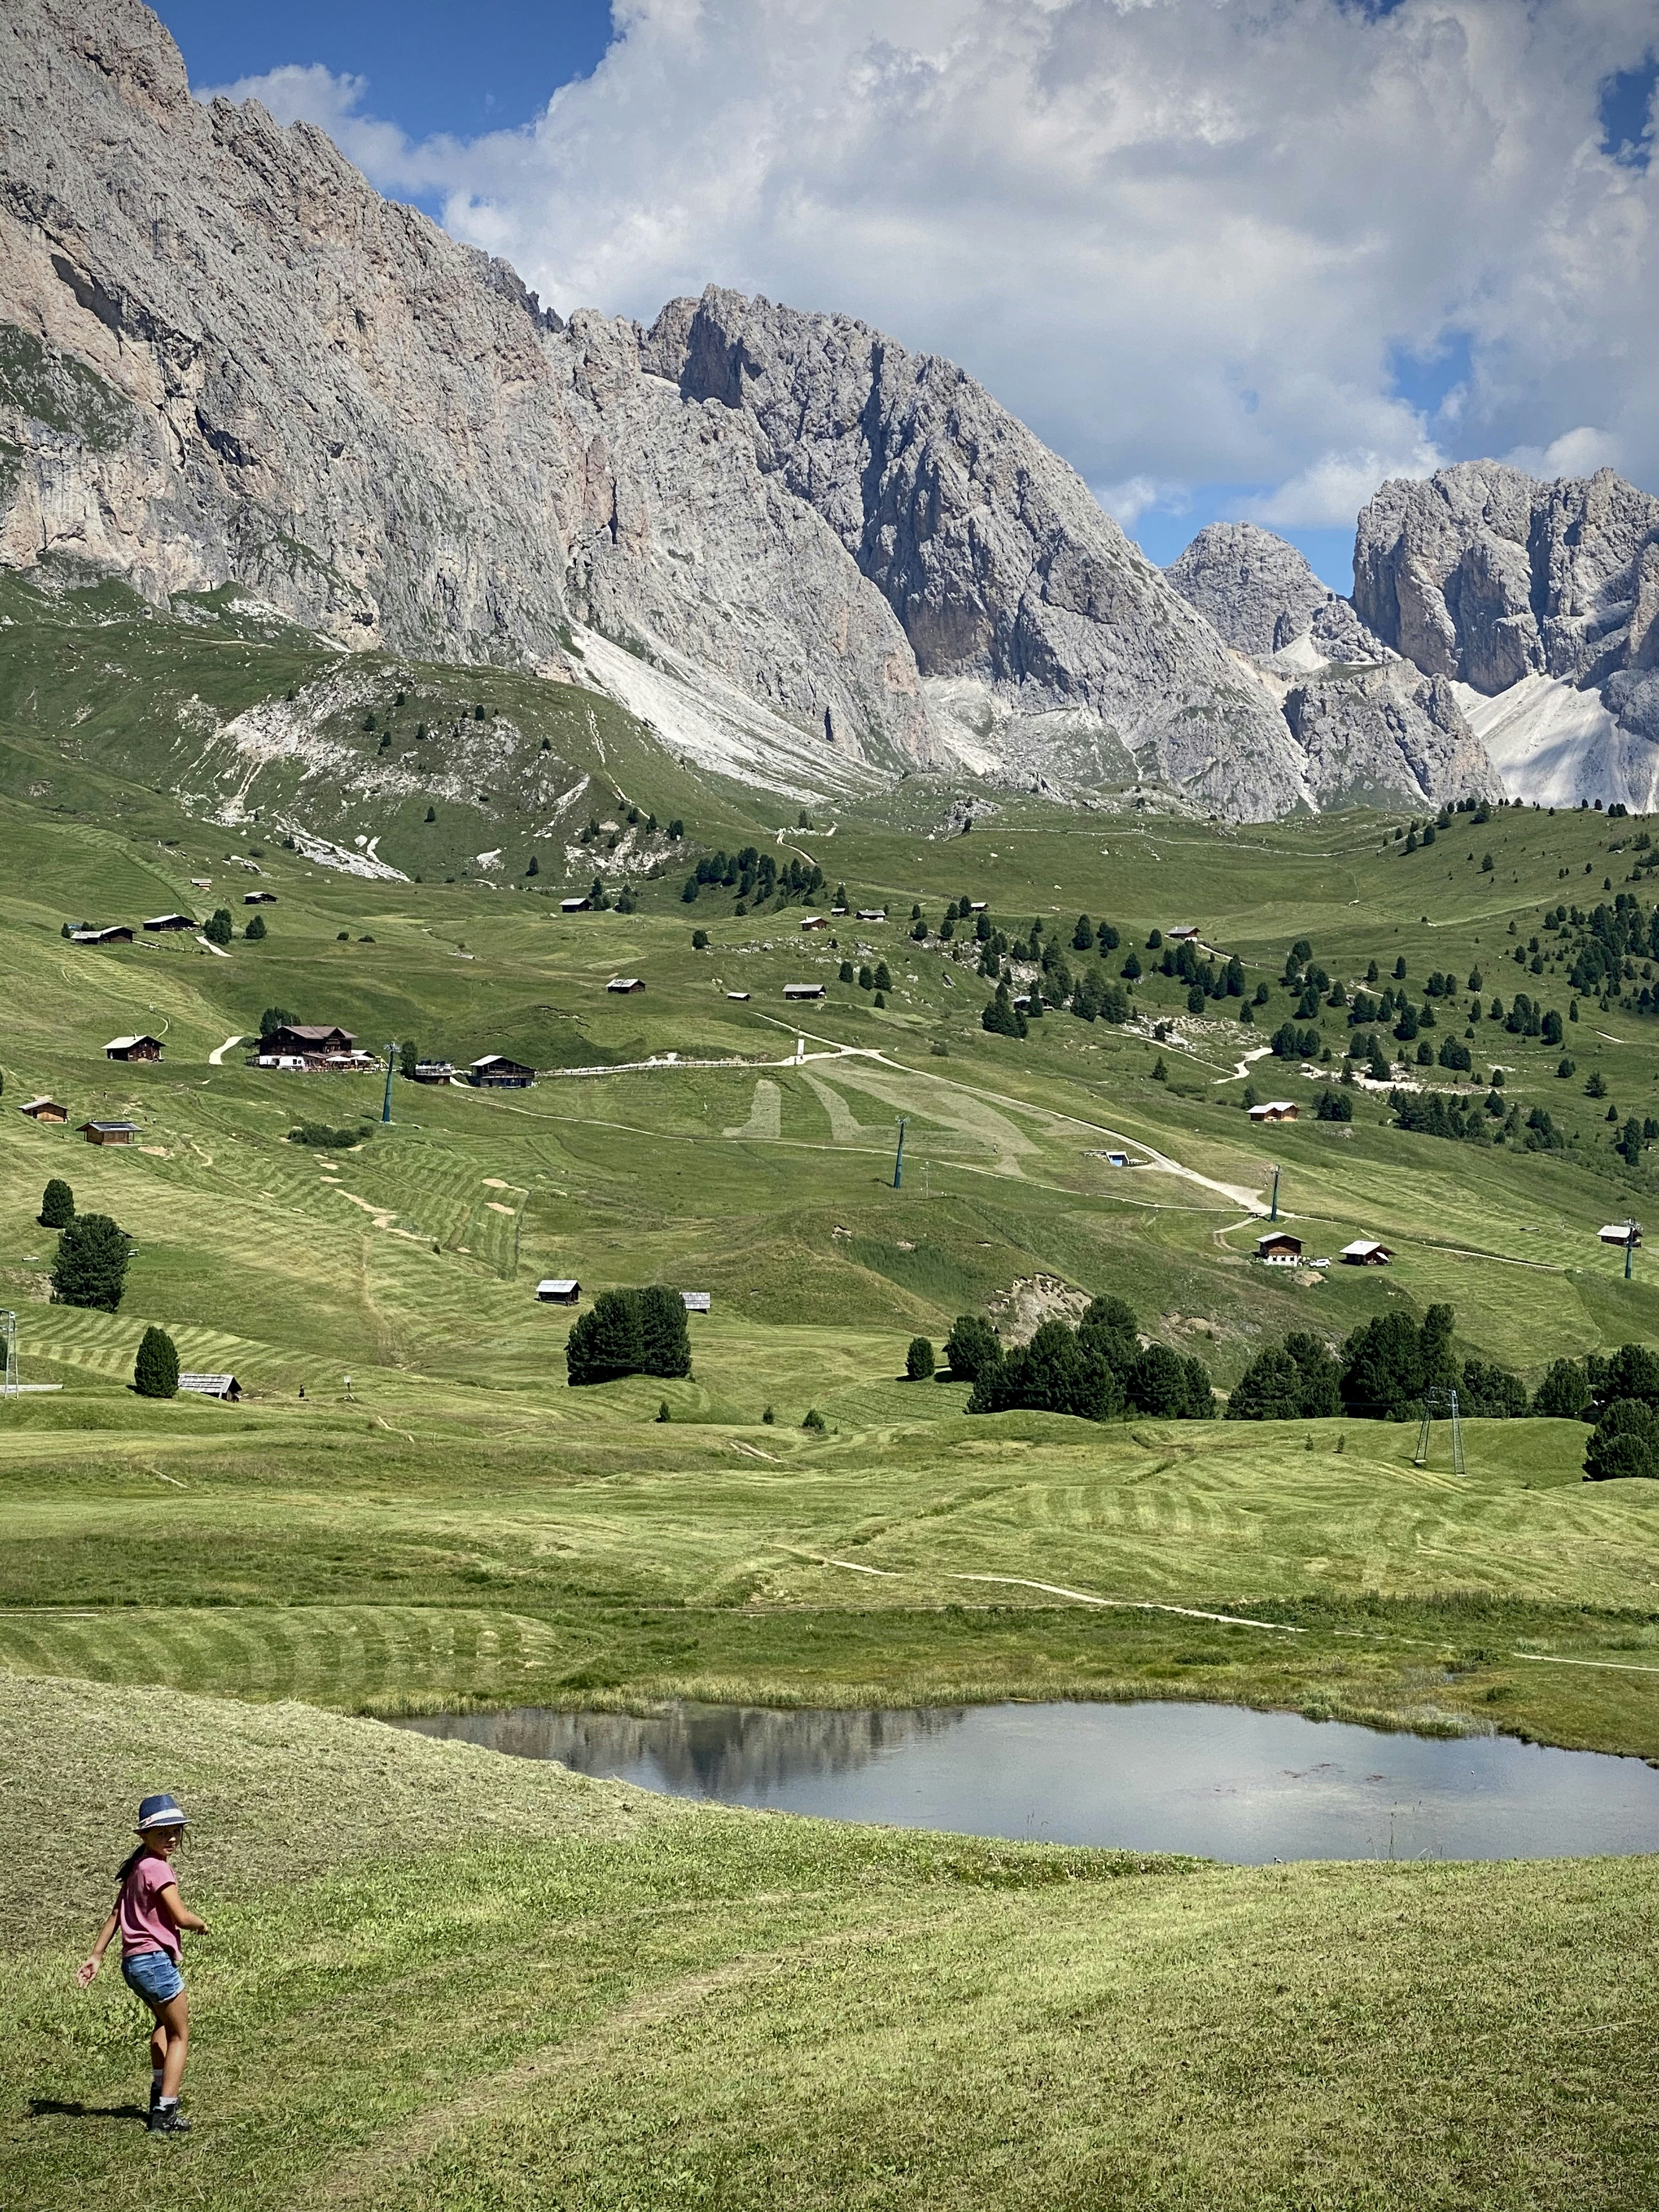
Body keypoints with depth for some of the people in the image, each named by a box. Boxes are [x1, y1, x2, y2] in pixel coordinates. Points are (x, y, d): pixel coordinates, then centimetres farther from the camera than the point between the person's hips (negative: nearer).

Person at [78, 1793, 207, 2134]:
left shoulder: (136, 1867, 13)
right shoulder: (157, 1868, -16)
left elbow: (116, 1914, 16)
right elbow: (181, 1917, -20)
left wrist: (96, 1956, 18)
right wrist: (202, 1924, 2)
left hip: (133, 1962, 9)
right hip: (156, 1960, -9)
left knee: (165, 2021, 31)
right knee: (180, 2035, 3)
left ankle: (160, 2092, 31)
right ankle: (165, 2115, 0)